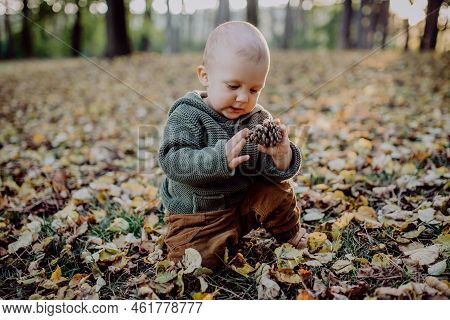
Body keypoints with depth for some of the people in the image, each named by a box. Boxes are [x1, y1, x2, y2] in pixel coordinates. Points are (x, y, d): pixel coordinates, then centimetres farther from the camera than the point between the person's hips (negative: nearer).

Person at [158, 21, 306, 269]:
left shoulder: (260, 119, -5)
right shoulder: (186, 117, -19)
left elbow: (272, 170, -8)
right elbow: (172, 162, -31)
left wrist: (281, 156, -33)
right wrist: (221, 158, -46)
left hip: (244, 202, 4)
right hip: (196, 213, -3)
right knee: (201, 257, -22)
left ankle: (289, 233, 18)